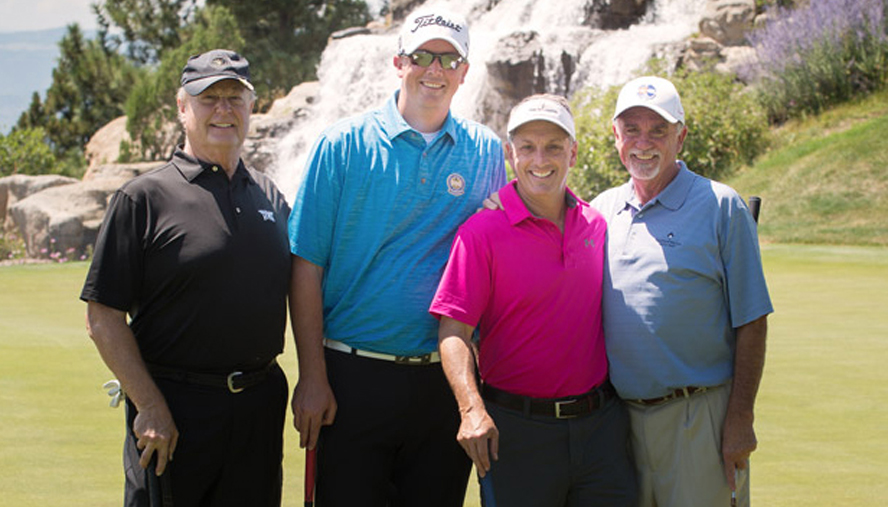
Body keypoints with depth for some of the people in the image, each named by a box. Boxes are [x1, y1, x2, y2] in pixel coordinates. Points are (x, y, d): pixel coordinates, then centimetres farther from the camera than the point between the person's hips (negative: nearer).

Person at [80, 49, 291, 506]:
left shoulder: (270, 198, 13)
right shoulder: (145, 197, -3)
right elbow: (103, 317, -8)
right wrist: (150, 407, -13)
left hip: (260, 406, 5)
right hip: (175, 407, -4)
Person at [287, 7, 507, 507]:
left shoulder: (487, 153, 5)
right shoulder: (345, 143, -2)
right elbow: (307, 267, -3)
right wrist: (312, 378, -8)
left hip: (445, 381, 3)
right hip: (354, 378, -2)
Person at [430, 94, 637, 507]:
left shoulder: (597, 225, 7)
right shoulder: (482, 232, -7)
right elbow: (453, 331, -12)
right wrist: (472, 409, -25)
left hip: (601, 425, 4)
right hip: (517, 432, -4)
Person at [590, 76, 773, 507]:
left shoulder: (721, 208, -2)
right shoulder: (599, 212, 11)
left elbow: (751, 323, -4)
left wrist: (740, 419, -9)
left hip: (700, 419, -4)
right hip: (618, 417, 4)